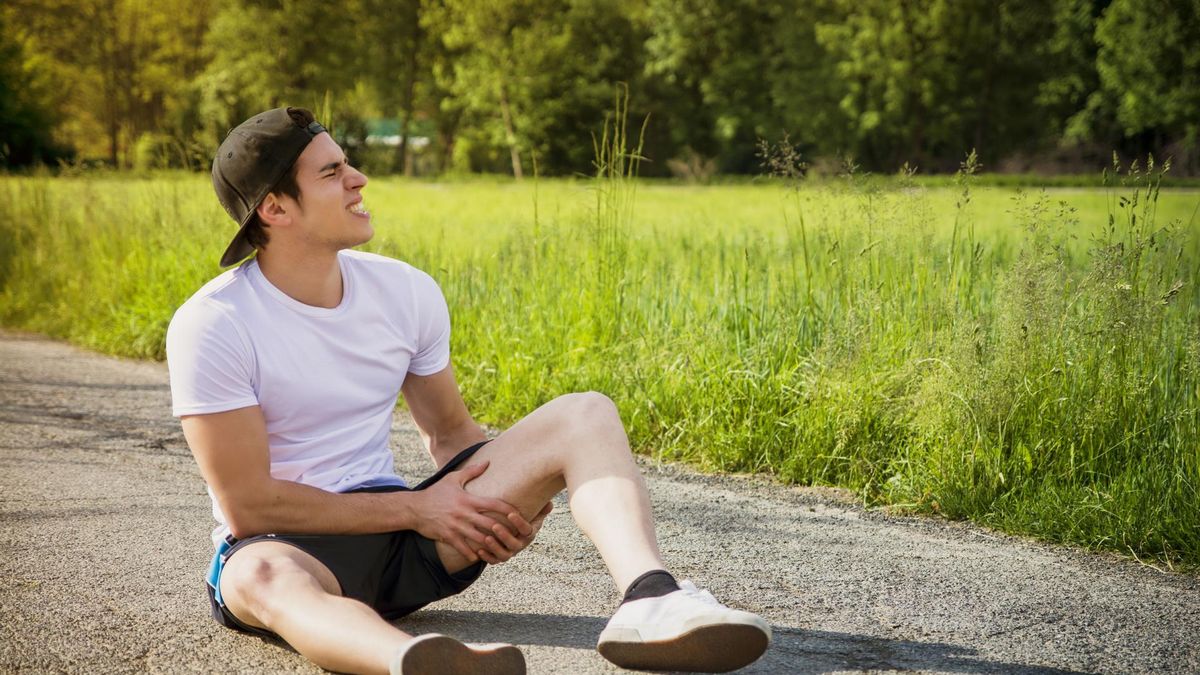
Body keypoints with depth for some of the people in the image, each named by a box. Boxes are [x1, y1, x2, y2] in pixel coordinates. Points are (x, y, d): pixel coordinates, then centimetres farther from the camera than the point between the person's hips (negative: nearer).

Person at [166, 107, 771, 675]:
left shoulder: (405, 291, 2)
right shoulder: (211, 325, -14)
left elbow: (449, 431, 13)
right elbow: (246, 504, -16)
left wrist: (513, 495, -10)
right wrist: (413, 508, -17)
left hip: (400, 534, 5)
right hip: (289, 544, -5)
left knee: (585, 416, -10)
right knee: (265, 576, -43)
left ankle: (649, 599, -39)